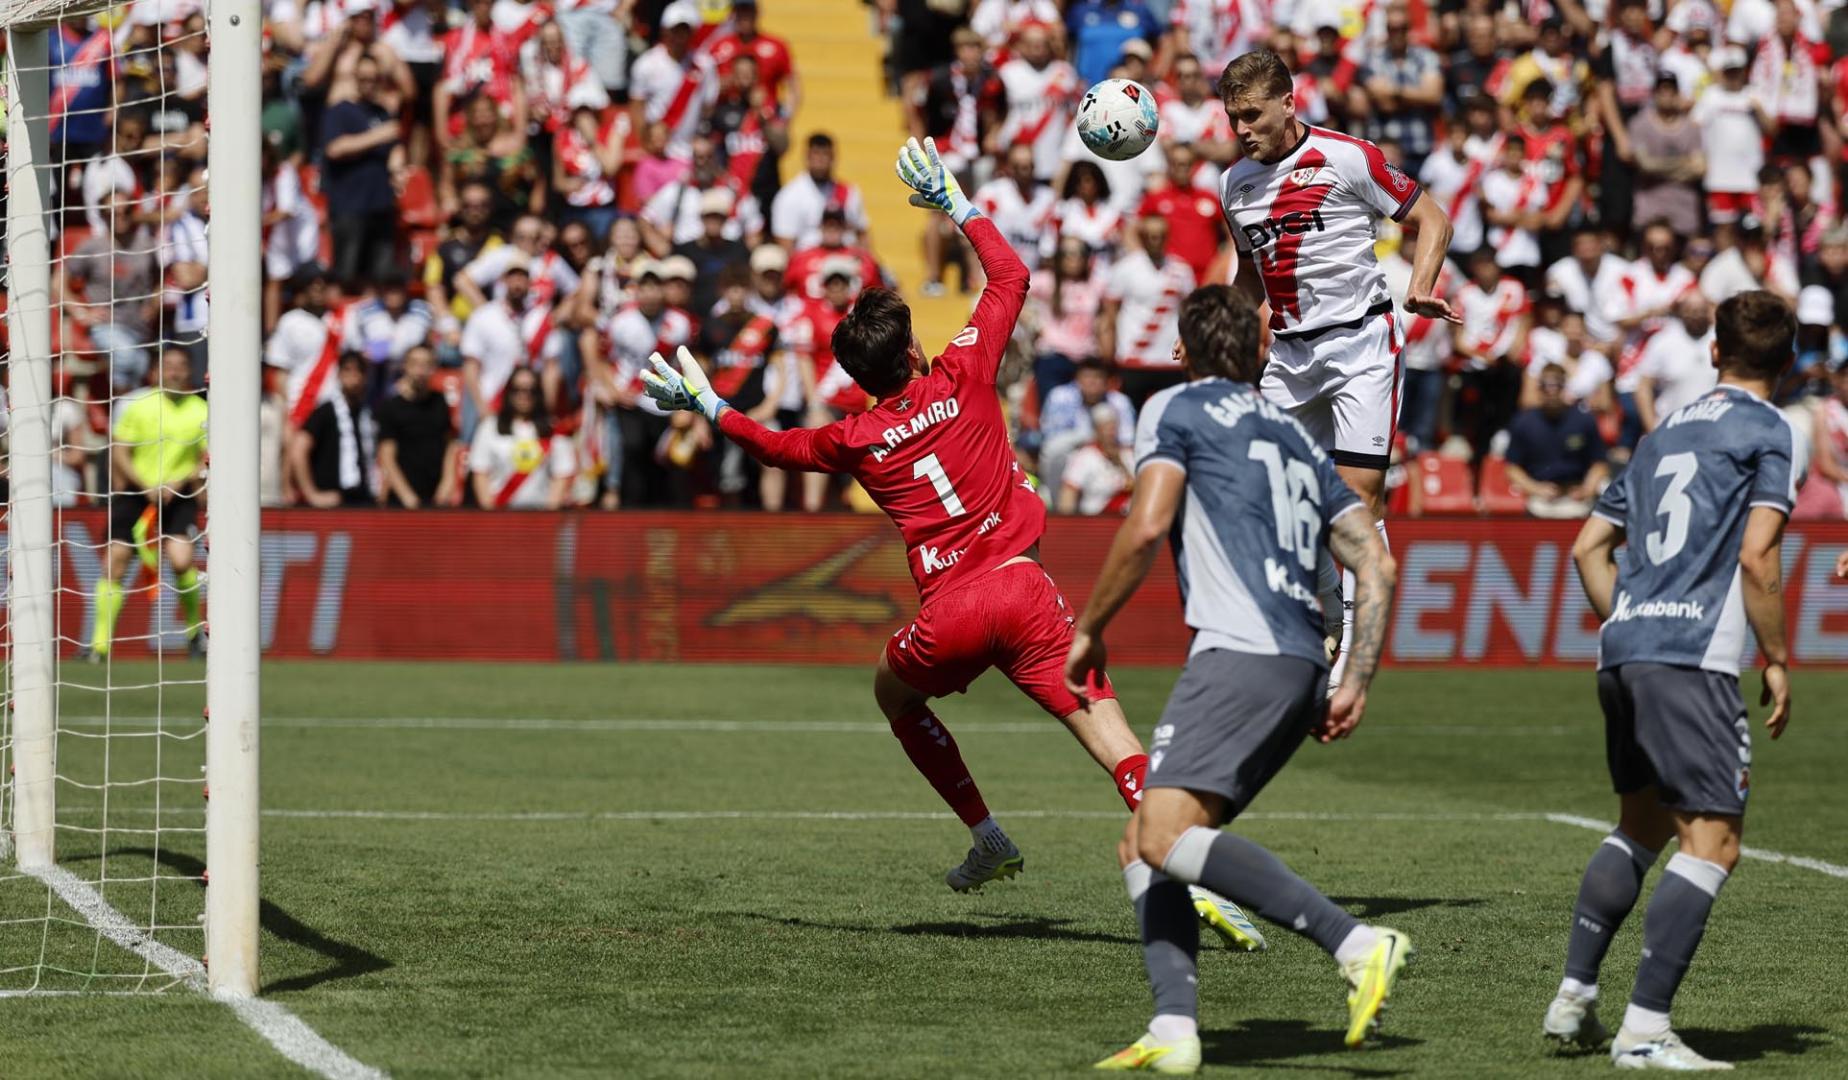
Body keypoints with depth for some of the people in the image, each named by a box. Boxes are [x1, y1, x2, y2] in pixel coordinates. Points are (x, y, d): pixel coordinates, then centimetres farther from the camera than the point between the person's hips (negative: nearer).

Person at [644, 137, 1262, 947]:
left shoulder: (856, 442, 8)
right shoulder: (963, 376, 5)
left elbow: (774, 446, 29)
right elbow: (1010, 278, 17)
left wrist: (708, 407, 42)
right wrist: (958, 205, 25)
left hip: (949, 614, 0)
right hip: (1023, 588, 0)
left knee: (894, 693, 32)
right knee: (1109, 735, -7)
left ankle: (986, 837, 27)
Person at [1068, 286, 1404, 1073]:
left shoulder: (1175, 409, 7)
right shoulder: (1296, 436, 27)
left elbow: (1146, 528, -8)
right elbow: (1376, 565, 20)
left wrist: (1090, 631, 4)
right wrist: (1356, 683, 18)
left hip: (1241, 652, -8)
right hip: (1303, 665, 8)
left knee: (1166, 836, -20)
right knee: (1143, 845, 11)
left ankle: (1357, 943, -27)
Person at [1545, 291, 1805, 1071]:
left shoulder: (1666, 434, 21)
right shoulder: (1771, 434, 1)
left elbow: (1588, 547, 22)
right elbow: (1757, 558, -10)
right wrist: (1777, 661, -2)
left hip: (1622, 652, 8)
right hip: (1692, 657, -8)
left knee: (1642, 824, 23)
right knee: (1712, 844, -6)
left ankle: (1573, 998, 21)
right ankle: (1644, 1030, -14)